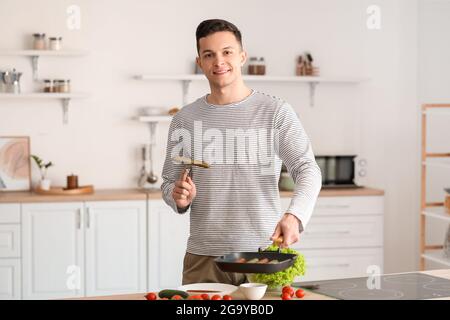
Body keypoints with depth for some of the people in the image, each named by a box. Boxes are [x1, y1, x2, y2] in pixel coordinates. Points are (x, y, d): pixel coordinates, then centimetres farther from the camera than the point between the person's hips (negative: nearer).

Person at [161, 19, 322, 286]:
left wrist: (294, 215, -31)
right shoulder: (184, 120, 5)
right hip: (204, 259, 2)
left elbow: (308, 170, -12)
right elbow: (169, 183, 13)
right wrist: (180, 198, -10)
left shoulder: (277, 112, -3)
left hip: (264, 254, -2)